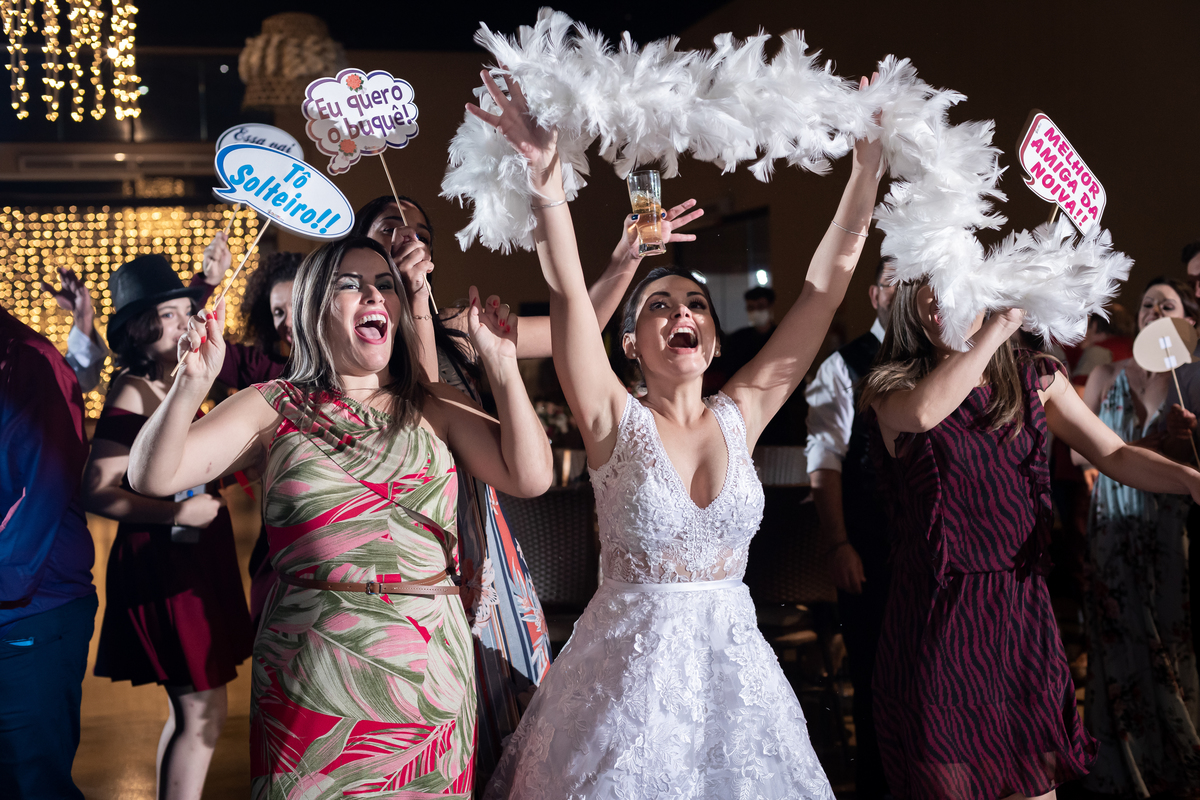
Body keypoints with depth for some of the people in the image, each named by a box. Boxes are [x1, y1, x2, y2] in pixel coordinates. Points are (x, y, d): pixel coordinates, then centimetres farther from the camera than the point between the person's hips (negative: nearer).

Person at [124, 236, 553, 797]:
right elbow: (151, 476, -4)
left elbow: (530, 477, -3)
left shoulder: (435, 409, 7)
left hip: (430, 676, 2)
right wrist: (194, 382, -20)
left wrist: (500, 365, -6)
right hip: (311, 681, -1)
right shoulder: (273, 408, 4)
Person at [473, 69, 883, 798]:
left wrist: (869, 165, -5)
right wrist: (545, 178, -31)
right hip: (630, 661, -3)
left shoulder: (740, 416, 2)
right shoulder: (616, 421, -5)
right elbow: (568, 293, -19)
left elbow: (828, 284, 0)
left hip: (732, 657, 3)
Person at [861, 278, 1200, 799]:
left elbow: (1115, 454, 0)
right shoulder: (892, 385, -3)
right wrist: (994, 330, -21)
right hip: (940, 613, -3)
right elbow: (922, 412, -27)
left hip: (1021, 604, 3)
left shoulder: (1034, 380, 7)